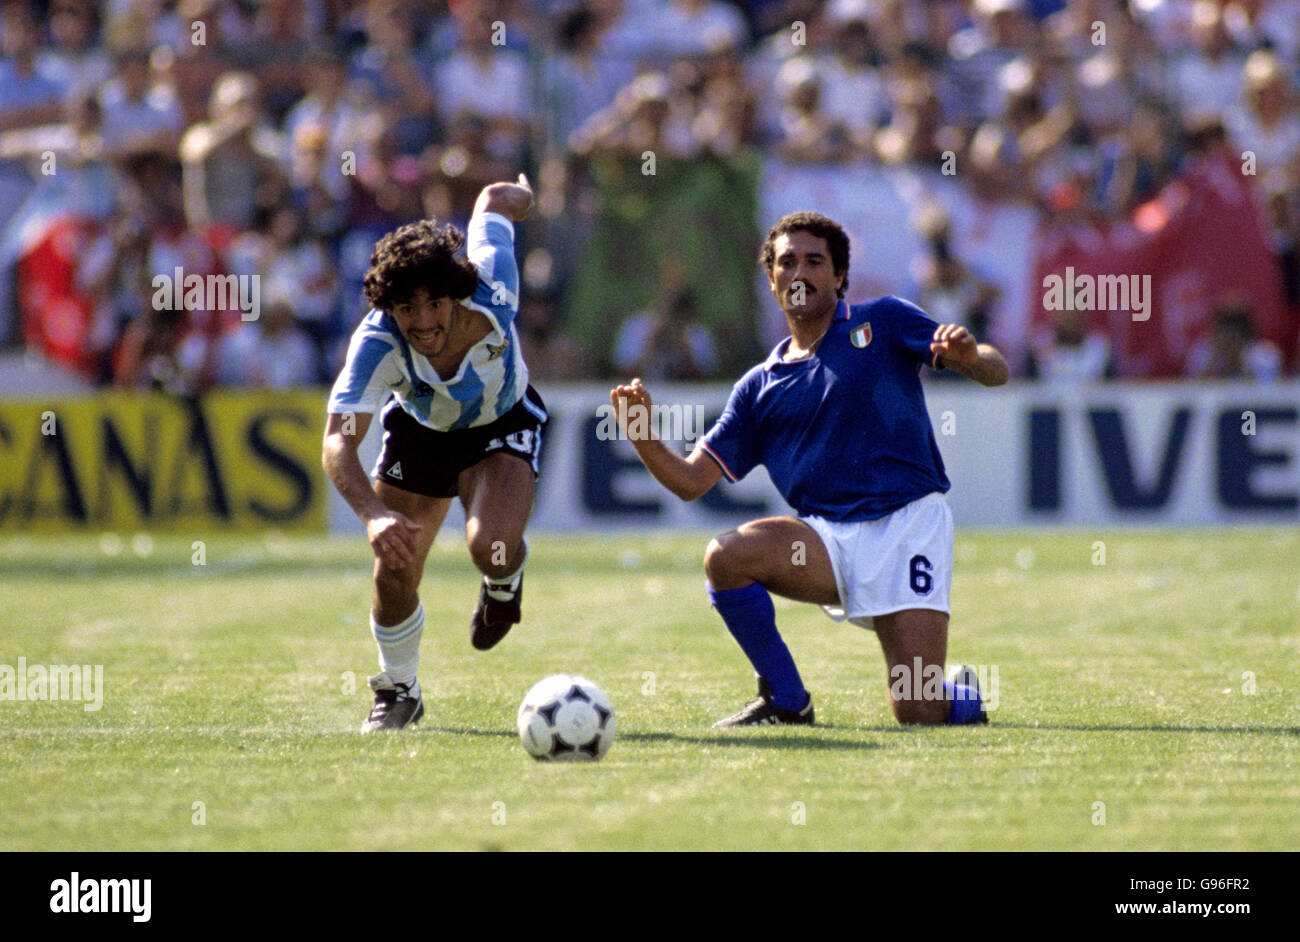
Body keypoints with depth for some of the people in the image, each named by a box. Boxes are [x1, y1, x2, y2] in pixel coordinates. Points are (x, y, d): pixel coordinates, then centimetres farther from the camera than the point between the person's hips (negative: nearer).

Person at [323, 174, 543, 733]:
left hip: (503, 424, -1)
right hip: (419, 430, 1)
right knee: (394, 573, -6)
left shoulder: (492, 294, -36)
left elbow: (496, 202, -15)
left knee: (491, 546, -26)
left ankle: (505, 582, 15)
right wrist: (373, 514, -64)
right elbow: (338, 445, -46)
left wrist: (514, 197, 11)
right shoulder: (377, 344, -38)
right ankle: (398, 691, 25)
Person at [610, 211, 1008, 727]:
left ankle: (965, 697, 23)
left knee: (918, 710, -16)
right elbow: (691, 479, 14)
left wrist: (971, 355, -24)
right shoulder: (761, 385, 16)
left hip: (907, 523, -3)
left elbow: (995, 371, 1)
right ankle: (786, 701, -7)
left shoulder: (883, 322, 8)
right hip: (827, 537, 4)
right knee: (725, 555, -26)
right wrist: (642, 435, -5)